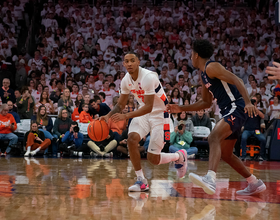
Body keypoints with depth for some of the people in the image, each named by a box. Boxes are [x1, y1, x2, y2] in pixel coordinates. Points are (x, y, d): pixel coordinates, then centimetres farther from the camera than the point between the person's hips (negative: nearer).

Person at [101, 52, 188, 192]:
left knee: (153, 159, -8)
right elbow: (121, 104, 8)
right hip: (143, 112, 6)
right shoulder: (126, 80, -3)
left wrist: (126, 116, -37)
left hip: (159, 114, -6)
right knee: (132, 139, -23)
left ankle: (180, 156, 25)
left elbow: (148, 107, -29)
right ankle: (141, 181, -11)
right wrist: (108, 116, -11)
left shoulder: (149, 77, -26)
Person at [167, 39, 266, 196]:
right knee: (225, 154, 14)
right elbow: (206, 103, 27)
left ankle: (210, 179, -47)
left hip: (236, 108, -10)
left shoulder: (212, 67, -9)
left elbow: (237, 80, -19)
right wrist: (181, 109, 24)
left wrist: (248, 102, -32)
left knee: (214, 137, -30)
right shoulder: (204, 75, 20)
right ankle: (255, 184, 26)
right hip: (229, 111, 10)